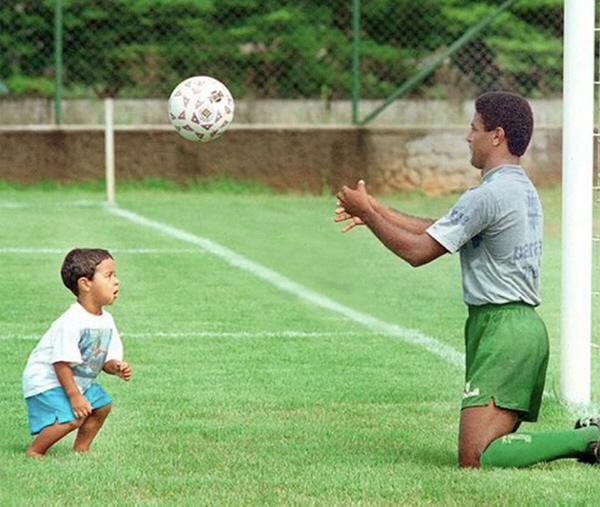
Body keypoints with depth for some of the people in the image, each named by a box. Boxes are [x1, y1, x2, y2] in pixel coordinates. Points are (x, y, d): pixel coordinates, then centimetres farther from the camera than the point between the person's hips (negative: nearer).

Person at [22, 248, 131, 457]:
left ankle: (81, 449, 22)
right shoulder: (71, 322, -28)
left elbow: (108, 358, 5)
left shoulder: (106, 320, -1)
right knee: (72, 417, -23)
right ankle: (34, 452, -6)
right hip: (45, 379, -9)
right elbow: (62, 363, -27)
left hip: (79, 379, 9)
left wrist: (115, 367, -18)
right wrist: (74, 397, -26)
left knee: (102, 405, 5)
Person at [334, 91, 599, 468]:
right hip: (526, 324, 10)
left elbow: (418, 251, -11)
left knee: (476, 458, -15)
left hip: (503, 330, -10)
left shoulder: (489, 195, -15)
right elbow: (440, 230, 23)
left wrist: (367, 211, 1)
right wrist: (375, 211, 22)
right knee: (490, 447, 11)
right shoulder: (522, 189, 17)